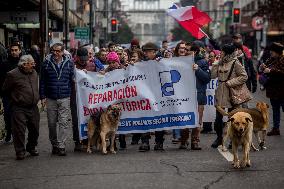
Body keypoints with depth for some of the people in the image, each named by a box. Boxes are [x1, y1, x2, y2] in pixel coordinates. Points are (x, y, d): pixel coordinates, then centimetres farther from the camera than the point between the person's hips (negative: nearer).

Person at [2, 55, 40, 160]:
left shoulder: (34, 73, 10)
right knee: (19, 130, -5)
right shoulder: (13, 75, -10)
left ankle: (31, 147, 29)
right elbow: (5, 90, 0)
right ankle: (20, 151, 6)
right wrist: (16, 99, 5)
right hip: (19, 109, -6)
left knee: (34, 129, 10)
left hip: (33, 107, 6)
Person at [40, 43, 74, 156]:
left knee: (64, 122, -7)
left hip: (65, 98, -1)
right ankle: (54, 145, 20)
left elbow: (72, 79, 8)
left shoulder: (69, 63, 2)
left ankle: (61, 146, -4)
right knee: (52, 123, 8)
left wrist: (72, 95, 4)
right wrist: (42, 97, 0)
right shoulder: (47, 63, 2)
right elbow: (42, 81, 5)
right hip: (50, 98, 1)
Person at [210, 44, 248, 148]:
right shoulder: (220, 63, 10)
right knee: (218, 117, 5)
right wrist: (215, 64, -2)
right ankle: (219, 137, 20)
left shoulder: (235, 63, -8)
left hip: (231, 93, -5)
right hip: (220, 93, 5)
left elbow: (244, 76, -11)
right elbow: (213, 75, 8)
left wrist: (230, 82, -14)